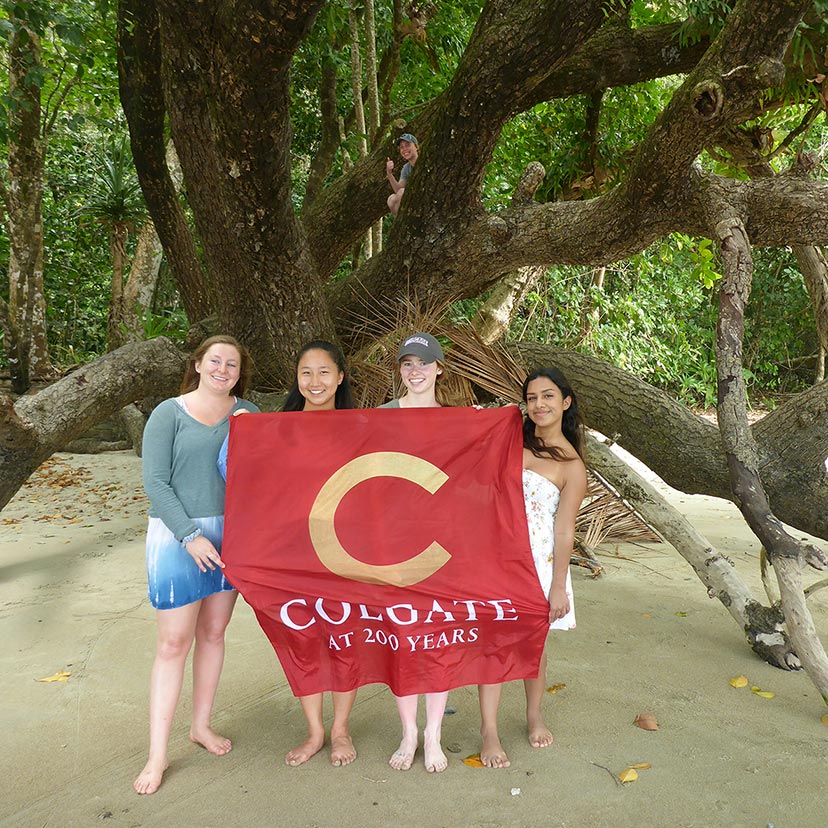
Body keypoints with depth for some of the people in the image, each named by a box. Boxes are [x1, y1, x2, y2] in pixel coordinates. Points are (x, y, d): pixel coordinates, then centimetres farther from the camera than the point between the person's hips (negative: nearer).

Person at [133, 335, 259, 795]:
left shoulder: (247, 414, 5)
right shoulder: (169, 414, -4)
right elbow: (155, 482, -9)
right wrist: (190, 535, -16)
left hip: (229, 533, 4)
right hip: (177, 534, -3)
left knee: (214, 632, 14)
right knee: (174, 642, -1)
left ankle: (202, 725, 33)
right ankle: (158, 754, 11)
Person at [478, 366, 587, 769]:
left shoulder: (571, 466, -5)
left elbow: (564, 531, -7)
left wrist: (558, 587, -8)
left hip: (537, 558, -2)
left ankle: (534, 716, 36)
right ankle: (489, 731, 12)